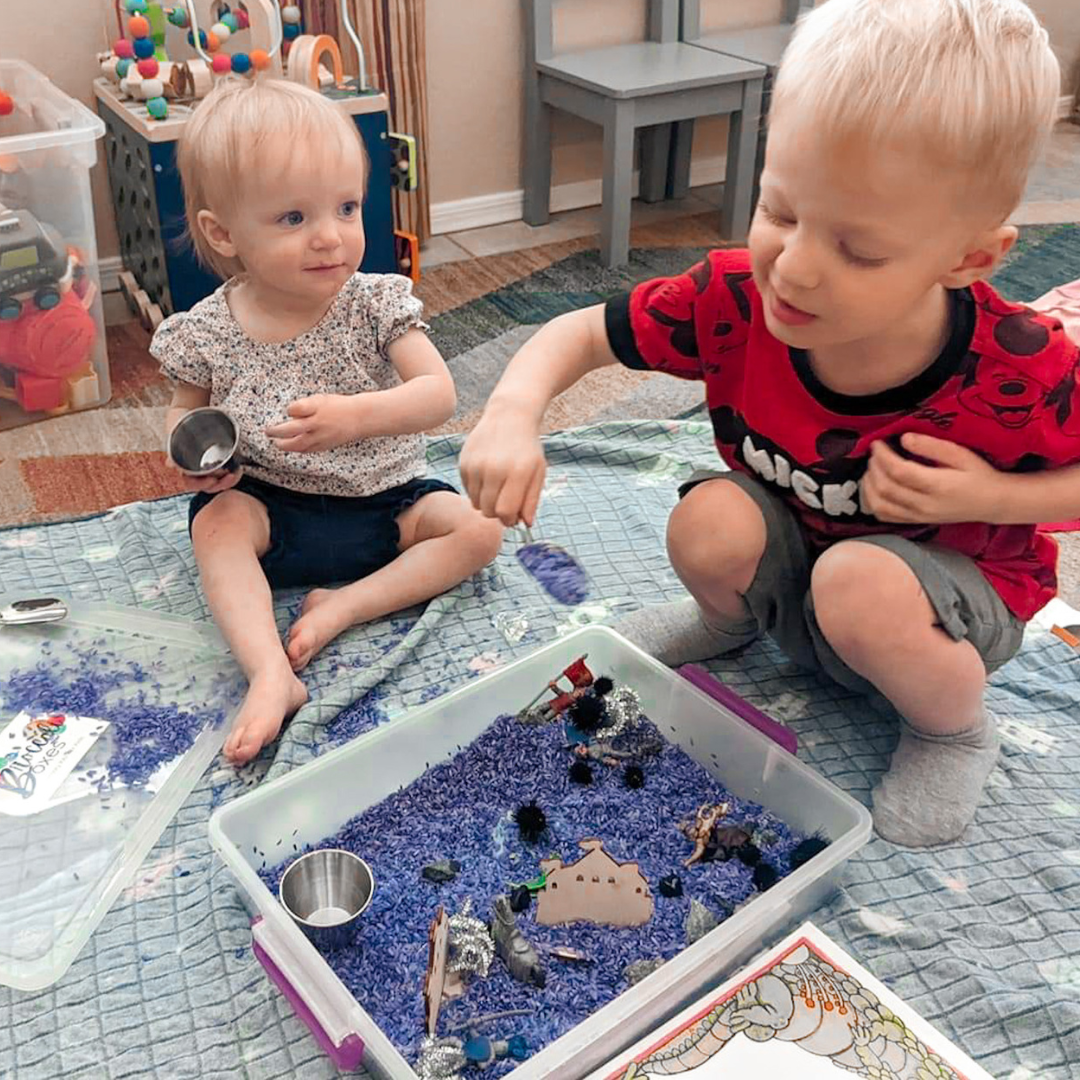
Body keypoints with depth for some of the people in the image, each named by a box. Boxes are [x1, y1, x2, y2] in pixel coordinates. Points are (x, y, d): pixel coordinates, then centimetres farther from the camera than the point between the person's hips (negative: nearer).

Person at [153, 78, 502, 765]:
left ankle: (344, 607, -21)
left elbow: (439, 394, -21)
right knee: (217, 521, -28)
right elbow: (188, 407, 9)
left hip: (386, 501, 0)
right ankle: (270, 673, -35)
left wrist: (357, 415, -39)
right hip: (274, 508, 0)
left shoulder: (376, 304, -12)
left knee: (478, 527, -18)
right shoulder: (208, 334, -9)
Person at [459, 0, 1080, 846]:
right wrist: (511, 417, -35)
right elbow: (578, 334, -15)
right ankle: (732, 620, 11)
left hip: (952, 588, -3)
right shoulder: (736, 299, -25)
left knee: (859, 585, -36)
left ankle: (957, 729, -2)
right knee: (709, 523, -28)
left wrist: (992, 497, -29)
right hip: (794, 563, 3)